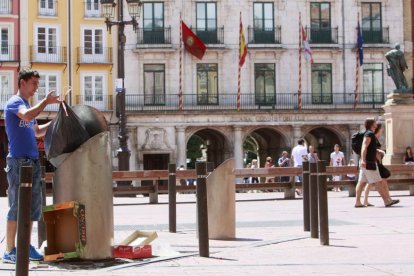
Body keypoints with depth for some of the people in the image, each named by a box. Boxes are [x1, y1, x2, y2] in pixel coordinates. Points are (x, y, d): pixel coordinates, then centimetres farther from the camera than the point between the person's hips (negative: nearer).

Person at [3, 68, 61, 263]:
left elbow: (37, 131, 31)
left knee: (33, 206, 9)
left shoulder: (28, 105, 21)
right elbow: (27, 116, -27)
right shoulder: (14, 102, -5)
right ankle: (9, 251, -5)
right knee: (17, 206, -8)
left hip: (32, 161, 9)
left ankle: (25, 247, 16)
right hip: (19, 160, -9)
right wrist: (46, 101, -20)